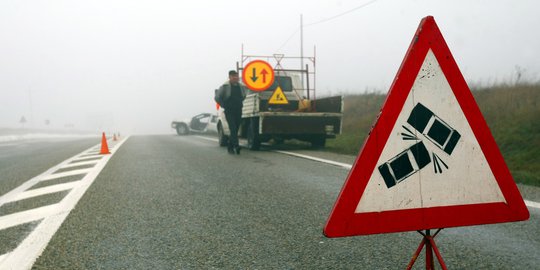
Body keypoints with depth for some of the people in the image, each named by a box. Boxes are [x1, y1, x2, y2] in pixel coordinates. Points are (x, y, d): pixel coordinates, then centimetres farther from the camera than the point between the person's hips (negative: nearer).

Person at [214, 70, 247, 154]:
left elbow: (243, 96, 28)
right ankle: (236, 146, -25)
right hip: (229, 112, -5)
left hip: (238, 111, 5)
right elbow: (217, 97, 0)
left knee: (235, 130, 7)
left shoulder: (241, 86, 8)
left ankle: (230, 147, 19)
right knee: (233, 128, -17)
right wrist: (224, 105, 1)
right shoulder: (225, 86, -6)